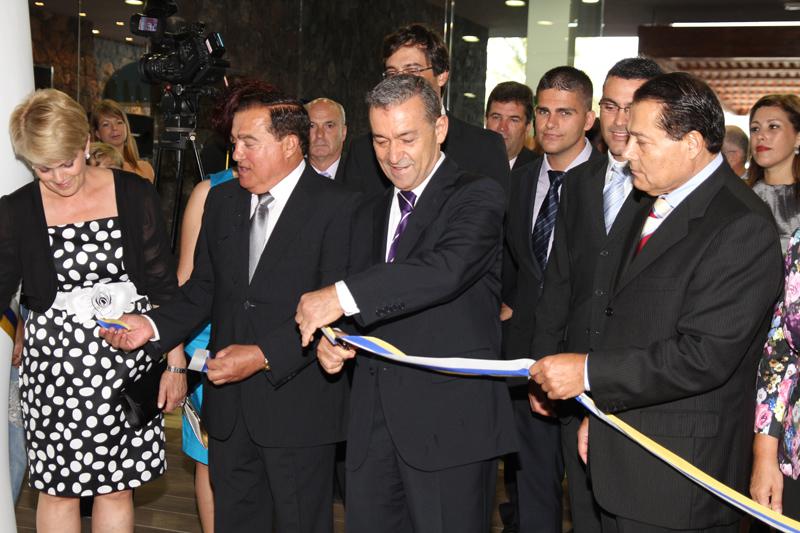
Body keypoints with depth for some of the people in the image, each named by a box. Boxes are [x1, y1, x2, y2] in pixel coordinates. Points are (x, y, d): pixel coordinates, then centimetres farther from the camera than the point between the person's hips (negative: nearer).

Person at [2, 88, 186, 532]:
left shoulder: (134, 195, -2)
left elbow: (163, 285, 2)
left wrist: (176, 363, 3)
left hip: (127, 358, 0)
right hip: (55, 358, 0)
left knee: (117, 488, 8)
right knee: (58, 491, 7)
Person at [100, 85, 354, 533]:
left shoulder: (336, 205, -11)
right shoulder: (221, 200, 10)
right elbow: (203, 289, 12)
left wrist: (264, 355, -22)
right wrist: (153, 325, -5)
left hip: (297, 402, -5)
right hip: (229, 402, 6)